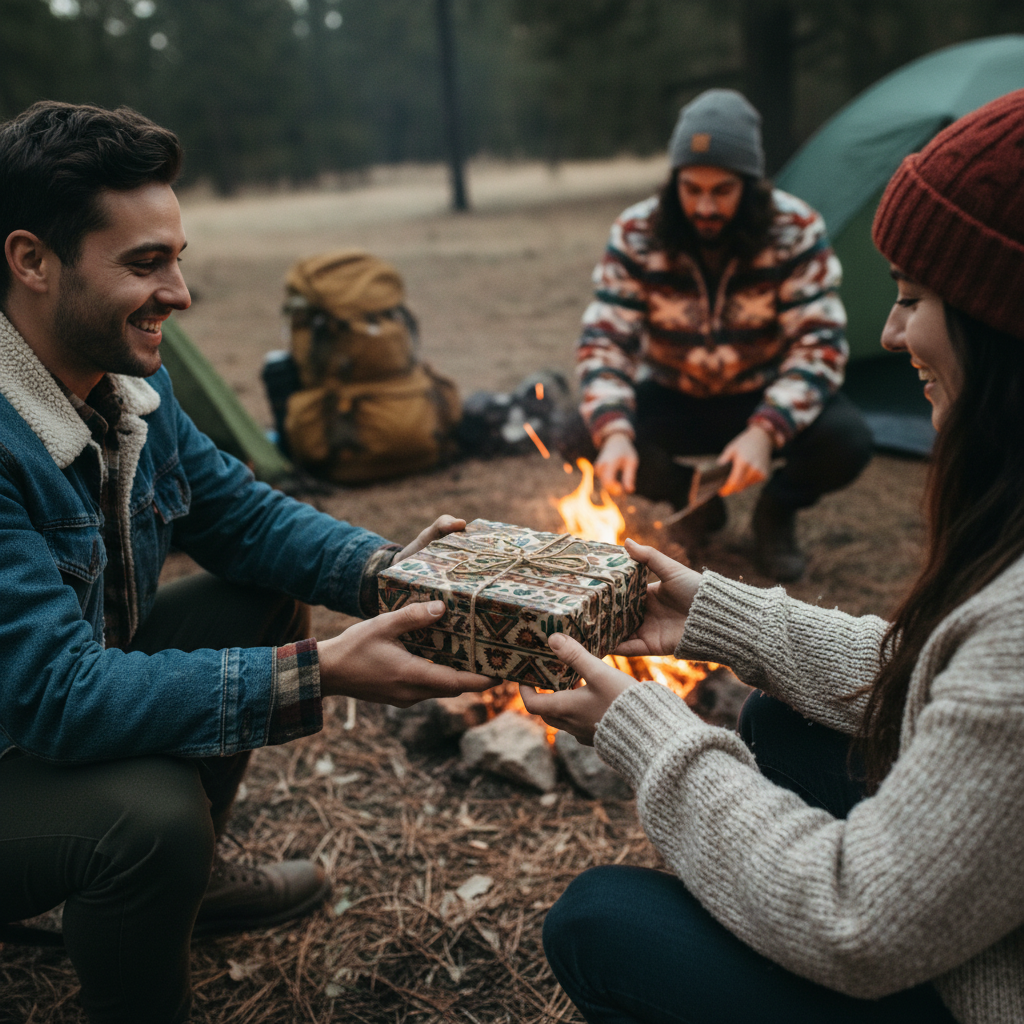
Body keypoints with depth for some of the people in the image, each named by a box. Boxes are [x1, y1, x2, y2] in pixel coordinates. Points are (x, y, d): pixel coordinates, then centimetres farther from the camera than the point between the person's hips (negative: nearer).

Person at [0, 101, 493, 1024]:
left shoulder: (131, 379, -5)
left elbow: (239, 512, 2)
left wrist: (386, 570, -15)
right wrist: (319, 676, -38)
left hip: (86, 683, 9)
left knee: (270, 603, 5)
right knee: (153, 809, -33)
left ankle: (182, 885, 23)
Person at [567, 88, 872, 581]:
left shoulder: (796, 232, -21)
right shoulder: (635, 235, -18)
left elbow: (819, 342, -22)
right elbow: (603, 340, -19)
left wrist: (765, 432, -40)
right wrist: (614, 432, -38)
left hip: (765, 399, -1)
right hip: (673, 400, 2)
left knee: (846, 442, -31)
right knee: (584, 441, -25)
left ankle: (776, 512, 5)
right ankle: (696, 504, 5)